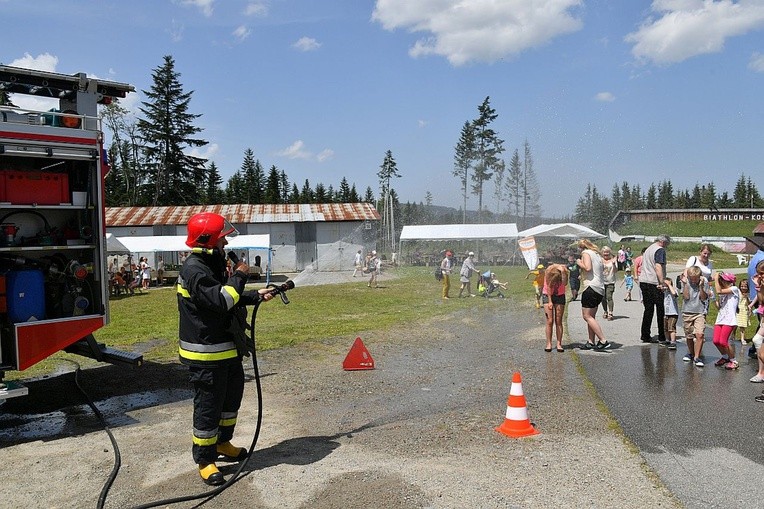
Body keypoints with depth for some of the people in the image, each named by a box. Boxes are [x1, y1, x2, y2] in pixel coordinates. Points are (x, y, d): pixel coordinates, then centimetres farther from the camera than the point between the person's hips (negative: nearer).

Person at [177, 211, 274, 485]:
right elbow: (221, 301, -30)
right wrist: (239, 276, -18)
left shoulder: (213, 265, 13)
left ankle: (222, 443, 41)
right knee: (209, 406, 1)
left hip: (227, 348, 11)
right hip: (206, 353, -11)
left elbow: (229, 299, 23)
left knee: (232, 395, 23)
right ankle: (205, 460, 16)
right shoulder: (194, 270, -20)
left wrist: (256, 296, 14)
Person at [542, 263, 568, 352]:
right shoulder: (548, 272, -24)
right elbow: (548, 287, -14)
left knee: (558, 321, -2)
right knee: (550, 321, -7)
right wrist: (550, 301, -14)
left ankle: (559, 344, 0)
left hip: (560, 296, 1)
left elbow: (565, 284, -35)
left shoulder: (564, 269, -22)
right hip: (547, 295, -1)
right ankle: (549, 344, -3)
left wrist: (563, 272, -40)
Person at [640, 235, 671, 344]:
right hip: (654, 283, -8)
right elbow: (658, 266, -20)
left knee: (648, 309, 12)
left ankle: (645, 336, 11)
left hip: (643, 281, 8)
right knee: (661, 310, 2)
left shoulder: (648, 248, 20)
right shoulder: (660, 250, -8)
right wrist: (662, 283, -23)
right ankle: (662, 337, 6)